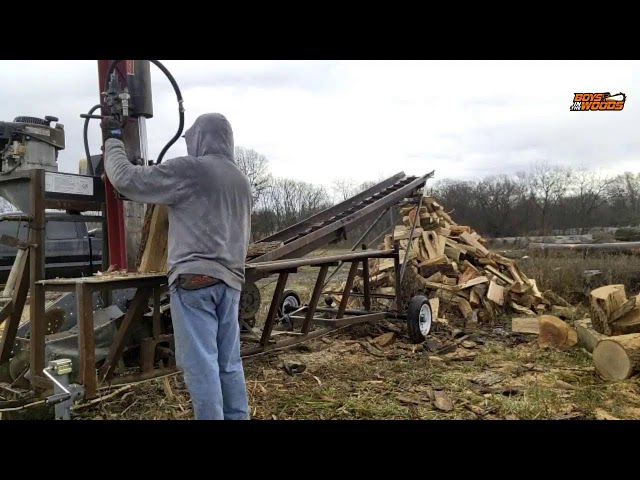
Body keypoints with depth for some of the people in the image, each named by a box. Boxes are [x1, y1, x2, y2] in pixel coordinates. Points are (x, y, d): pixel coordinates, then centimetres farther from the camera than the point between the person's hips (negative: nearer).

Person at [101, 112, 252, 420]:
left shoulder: (189, 168, -6)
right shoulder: (241, 181, 17)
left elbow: (126, 179, -2)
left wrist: (112, 141, 13)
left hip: (195, 277, -7)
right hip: (230, 279, 7)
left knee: (200, 363, -3)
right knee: (229, 362, 11)